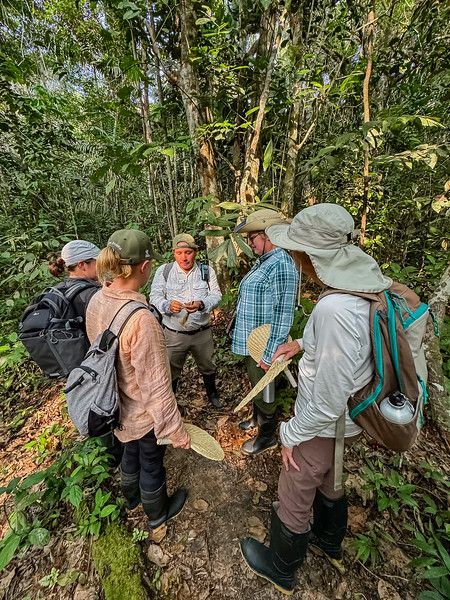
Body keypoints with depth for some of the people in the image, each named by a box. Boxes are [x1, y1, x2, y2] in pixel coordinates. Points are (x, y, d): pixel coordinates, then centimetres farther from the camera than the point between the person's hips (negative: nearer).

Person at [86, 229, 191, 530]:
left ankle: (132, 496, 62)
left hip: (117, 407, 7)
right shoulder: (141, 319, -38)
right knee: (152, 462, 23)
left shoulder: (97, 302, -12)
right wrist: (175, 429, -17)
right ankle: (157, 513, 53)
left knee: (132, 451, 33)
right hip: (144, 415, -6)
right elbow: (156, 386, -31)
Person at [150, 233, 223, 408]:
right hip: (174, 334, -1)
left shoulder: (206, 270, -3)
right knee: (172, 370, 16)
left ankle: (212, 394, 52)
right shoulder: (164, 271, -5)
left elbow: (216, 295, -7)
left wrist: (201, 304, -29)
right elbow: (155, 296, -7)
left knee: (207, 366, 23)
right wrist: (168, 305, -29)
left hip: (202, 332, 2)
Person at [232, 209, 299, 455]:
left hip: (264, 346, -9)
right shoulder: (263, 261, 7)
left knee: (264, 391, 12)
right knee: (254, 384, 27)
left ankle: (267, 436, 37)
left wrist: (269, 354, -21)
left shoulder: (281, 265, -23)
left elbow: (282, 315, -24)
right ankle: (257, 417, 52)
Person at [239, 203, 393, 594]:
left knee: (293, 502, 21)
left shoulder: (334, 310, -37)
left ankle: (281, 570, 52)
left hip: (323, 427, -8)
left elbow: (328, 403, -30)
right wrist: (304, 343, 5)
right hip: (345, 421, 8)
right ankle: (331, 546, 64)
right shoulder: (369, 286, -8)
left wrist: (291, 434, -14)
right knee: (329, 483, 34)